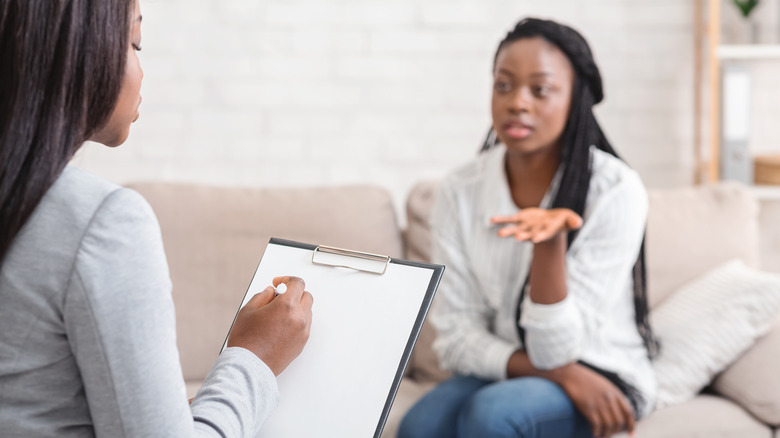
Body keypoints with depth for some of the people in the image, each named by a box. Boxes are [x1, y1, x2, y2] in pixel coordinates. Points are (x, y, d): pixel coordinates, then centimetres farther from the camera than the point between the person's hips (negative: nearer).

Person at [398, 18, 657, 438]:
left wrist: (549, 241, -34)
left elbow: (555, 349, -18)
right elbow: (456, 336, -5)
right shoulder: (460, 191, -6)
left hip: (602, 376, -2)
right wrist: (560, 373, -19)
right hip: (502, 372, 3)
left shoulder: (616, 190, -16)